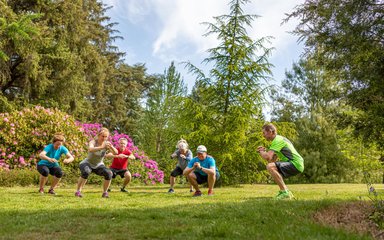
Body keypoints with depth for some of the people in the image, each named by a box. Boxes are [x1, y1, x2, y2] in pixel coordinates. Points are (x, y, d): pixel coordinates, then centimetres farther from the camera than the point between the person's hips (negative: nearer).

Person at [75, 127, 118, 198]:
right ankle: (78, 191, -18)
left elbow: (116, 152, -27)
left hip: (98, 165, 3)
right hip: (87, 163, -3)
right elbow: (90, 149, -45)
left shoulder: (107, 144, -13)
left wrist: (111, 147, -48)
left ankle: (105, 192, -3)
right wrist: (102, 147, -62)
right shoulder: (93, 142, -21)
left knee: (109, 173, -22)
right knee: (86, 172, -35)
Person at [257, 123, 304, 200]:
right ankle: (286, 192, 17)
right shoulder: (278, 139, 19)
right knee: (273, 170, 24)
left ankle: (284, 192, -19)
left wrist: (261, 152, -3)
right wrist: (265, 150, 5)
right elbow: (273, 159, 18)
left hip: (296, 164, -11)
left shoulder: (277, 140, -13)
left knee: (270, 166, -25)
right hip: (297, 164, 11)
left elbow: (268, 157, -24)